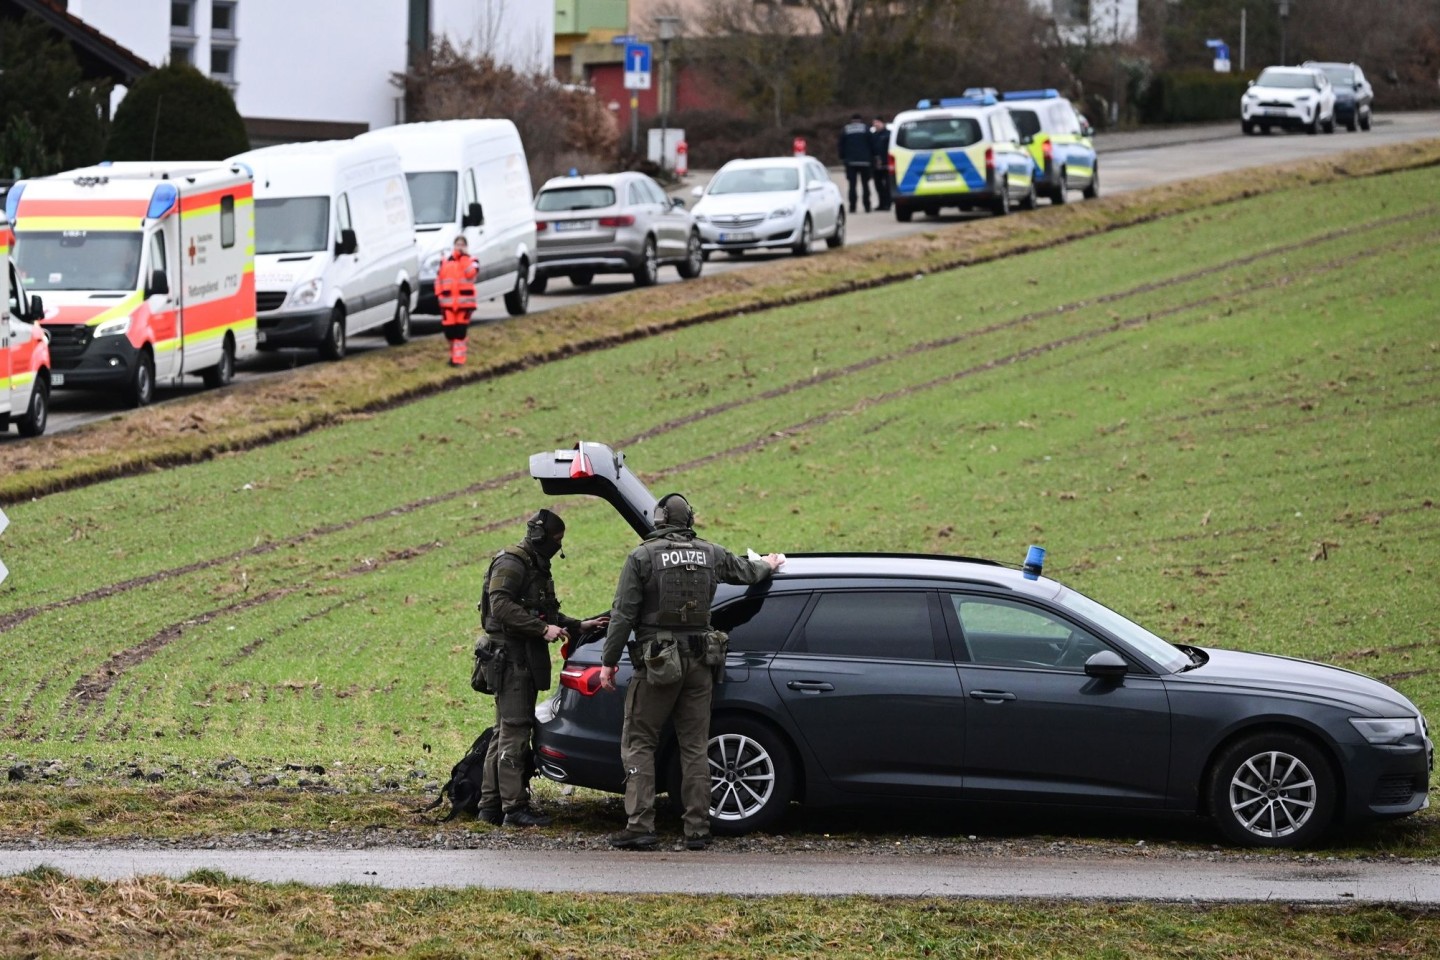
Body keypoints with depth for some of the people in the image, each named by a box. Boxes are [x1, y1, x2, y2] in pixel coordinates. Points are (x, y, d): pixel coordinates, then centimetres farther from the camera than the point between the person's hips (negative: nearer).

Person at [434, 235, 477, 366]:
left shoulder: (471, 261, 6)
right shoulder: (445, 262, 13)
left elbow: (471, 273, -15)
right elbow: (439, 279, 14)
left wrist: (464, 257, -14)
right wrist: (438, 295, 4)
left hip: (464, 302, -2)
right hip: (447, 302, 2)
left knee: (460, 332, -4)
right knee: (449, 330, 0)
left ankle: (458, 359, -1)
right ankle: (454, 354, 22)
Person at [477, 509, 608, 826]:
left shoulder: (537, 567, 22)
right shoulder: (511, 564, -11)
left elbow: (548, 614, 29)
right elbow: (501, 606, -23)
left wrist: (579, 626, 16)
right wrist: (543, 629, -26)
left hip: (525, 658, 11)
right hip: (511, 655, -11)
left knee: (505, 732, 12)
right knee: (514, 731, -12)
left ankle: (491, 805, 15)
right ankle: (514, 808, -13)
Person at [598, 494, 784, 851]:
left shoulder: (642, 557, -5)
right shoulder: (711, 554, 8)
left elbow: (623, 615, -8)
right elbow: (746, 571, 28)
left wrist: (608, 663, -3)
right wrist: (768, 566, 51)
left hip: (657, 661, -4)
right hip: (699, 662, 4)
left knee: (638, 744, 1)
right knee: (695, 748, 9)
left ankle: (640, 827, -9)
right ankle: (698, 830, 6)